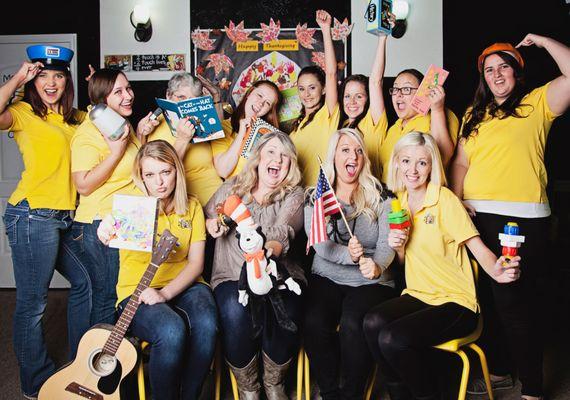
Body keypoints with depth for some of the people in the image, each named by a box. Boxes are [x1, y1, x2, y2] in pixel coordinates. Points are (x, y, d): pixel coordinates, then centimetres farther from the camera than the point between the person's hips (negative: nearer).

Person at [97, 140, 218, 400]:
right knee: (172, 331, -33)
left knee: (206, 325, -29)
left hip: (183, 285, 3)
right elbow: (113, 233, -27)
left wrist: (165, 293, -17)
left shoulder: (191, 207, 5)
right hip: (137, 291, -2)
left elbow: (196, 262, -1)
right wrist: (106, 234, -52)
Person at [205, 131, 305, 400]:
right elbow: (206, 215, 27)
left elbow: (282, 233, -13)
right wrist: (213, 224, 2)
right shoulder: (231, 188, 14)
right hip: (232, 276, 1)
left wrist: (267, 252, -36)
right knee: (236, 310, -34)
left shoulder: (294, 196, 6)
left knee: (285, 312, -33)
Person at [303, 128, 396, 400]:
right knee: (313, 322, -28)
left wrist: (377, 265, -28)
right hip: (326, 279, 1)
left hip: (371, 283, -1)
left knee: (352, 325, -30)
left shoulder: (380, 197, 5)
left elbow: (386, 244, -5)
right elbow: (320, 244, -6)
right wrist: (349, 255, -26)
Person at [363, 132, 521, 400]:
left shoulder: (444, 199, -10)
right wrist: (398, 248, -7)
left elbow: (478, 247, -14)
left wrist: (497, 271, -34)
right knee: (372, 322, -25)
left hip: (455, 301, -5)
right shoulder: (400, 202, 8)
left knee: (392, 338, -28)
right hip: (417, 295, 5)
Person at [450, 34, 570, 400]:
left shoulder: (537, 103, 3)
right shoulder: (474, 115, 18)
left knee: (515, 303, -5)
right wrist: (457, 199, 1)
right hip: (476, 218, 6)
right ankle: (498, 370, 31)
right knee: (487, 300, 14)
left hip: (522, 219, -6)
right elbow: (461, 163, 16)